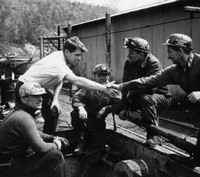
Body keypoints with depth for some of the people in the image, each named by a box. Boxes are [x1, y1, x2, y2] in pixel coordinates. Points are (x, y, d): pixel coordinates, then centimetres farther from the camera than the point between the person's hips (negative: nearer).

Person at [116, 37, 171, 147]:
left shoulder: (154, 63, -25)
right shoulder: (128, 63, -8)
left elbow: (150, 87, -36)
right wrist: (124, 107, -19)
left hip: (161, 96, -7)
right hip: (140, 96, 7)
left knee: (145, 98, -39)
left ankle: (152, 135, -20)